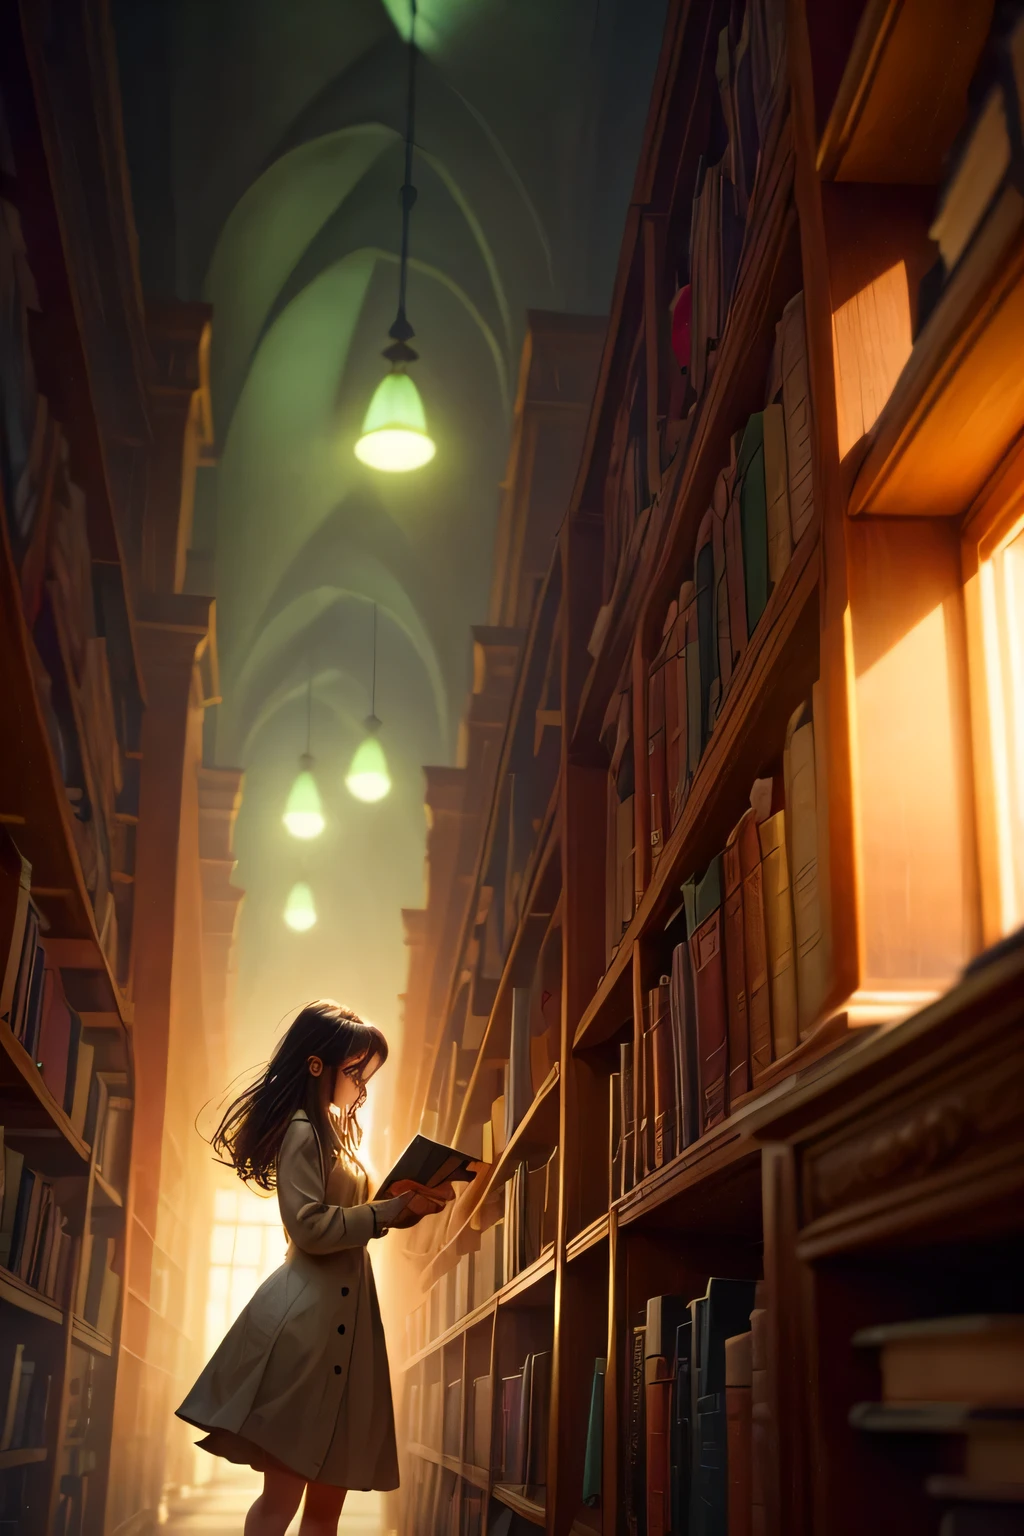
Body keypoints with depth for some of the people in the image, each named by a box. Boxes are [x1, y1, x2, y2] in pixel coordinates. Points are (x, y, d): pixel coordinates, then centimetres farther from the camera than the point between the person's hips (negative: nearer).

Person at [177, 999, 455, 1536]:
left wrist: (411, 1204, 10)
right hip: (308, 1316, -10)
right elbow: (311, 1228, -17)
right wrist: (393, 1209, -14)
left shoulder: (330, 1132, 22)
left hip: (339, 1314, 10)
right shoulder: (303, 1131, -9)